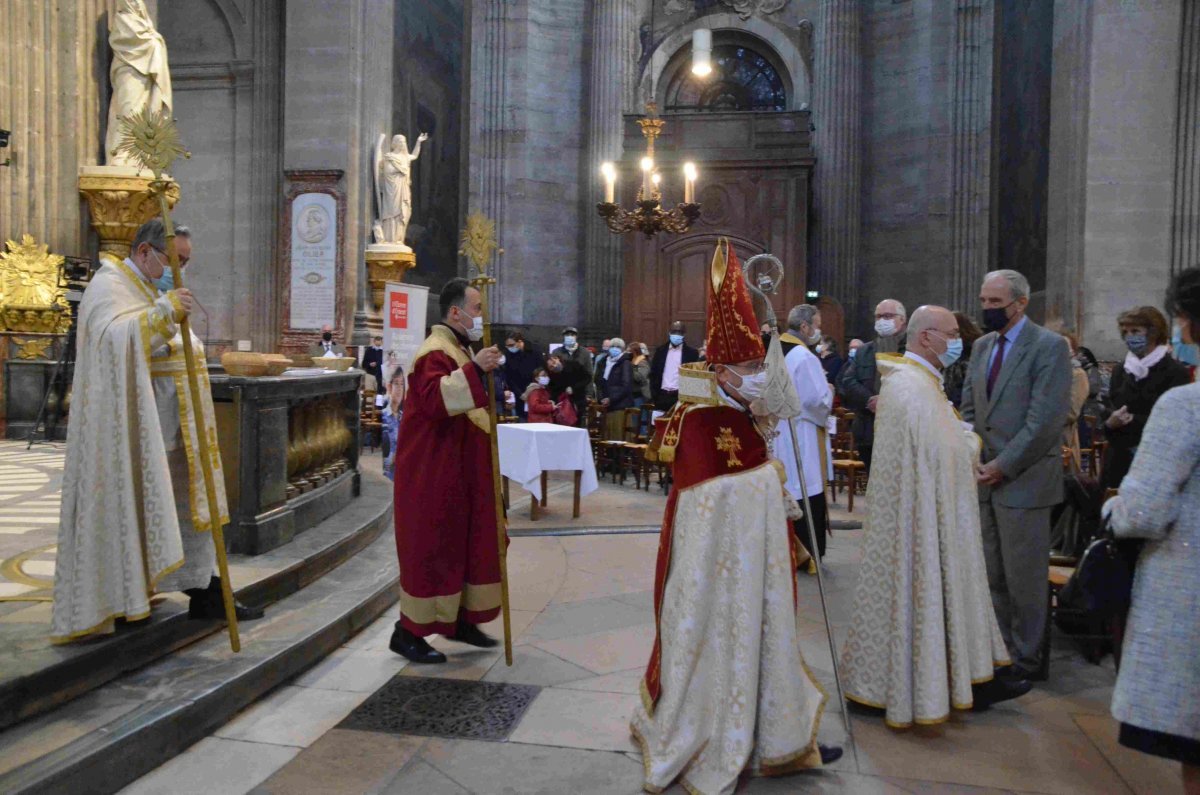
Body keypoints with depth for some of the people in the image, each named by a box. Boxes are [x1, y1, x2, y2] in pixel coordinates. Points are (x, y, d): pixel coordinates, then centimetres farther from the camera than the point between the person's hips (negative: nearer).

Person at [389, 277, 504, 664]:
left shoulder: (459, 349, 16)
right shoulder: (436, 352, -17)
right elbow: (434, 399, -36)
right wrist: (473, 369, -39)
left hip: (459, 471, 10)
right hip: (434, 472, -10)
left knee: (468, 542, 14)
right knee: (431, 547, -3)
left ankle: (459, 619, 26)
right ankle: (407, 632, 9)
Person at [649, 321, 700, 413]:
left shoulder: (692, 353, 2)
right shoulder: (660, 351, 11)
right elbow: (653, 373, 11)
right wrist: (654, 395, 3)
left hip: (681, 396, -3)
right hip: (662, 396, 3)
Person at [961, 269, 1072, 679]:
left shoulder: (1049, 346, -9)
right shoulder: (982, 346, 13)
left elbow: (1046, 420, -16)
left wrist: (1003, 466, -15)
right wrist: (973, 458, 2)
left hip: (1023, 480, -6)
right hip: (985, 477, 6)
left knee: (1023, 576, 4)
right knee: (991, 573, 12)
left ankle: (1025, 656, 19)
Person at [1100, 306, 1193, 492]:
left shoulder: (1176, 373, -2)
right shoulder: (1120, 371, 15)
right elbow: (1107, 414, 12)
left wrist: (1131, 421, -15)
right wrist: (1111, 422, -10)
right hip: (1119, 463, 5)